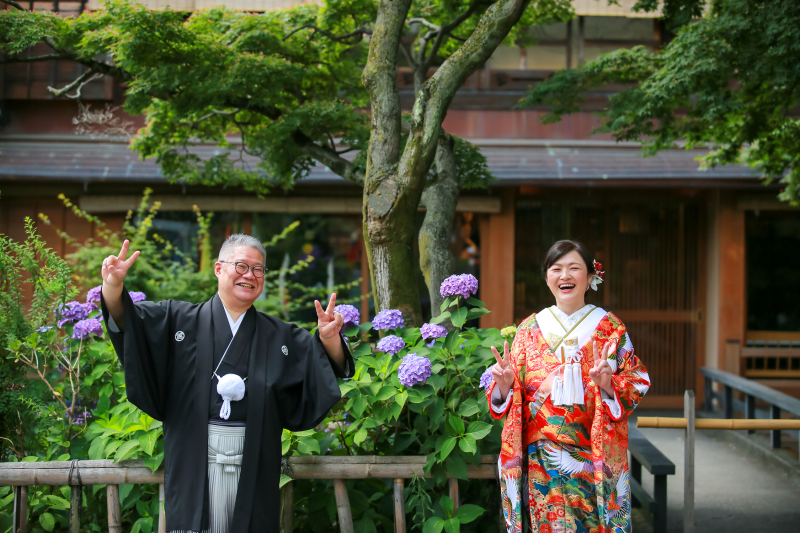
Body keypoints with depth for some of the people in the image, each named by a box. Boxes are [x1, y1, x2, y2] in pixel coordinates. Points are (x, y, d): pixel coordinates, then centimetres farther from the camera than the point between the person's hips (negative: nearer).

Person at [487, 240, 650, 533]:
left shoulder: (611, 328, 3)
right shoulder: (529, 328, 6)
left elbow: (638, 385, 0)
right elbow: (509, 398, 9)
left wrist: (608, 383, -19)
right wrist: (505, 383, -13)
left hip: (597, 456, -1)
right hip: (542, 461, 1)